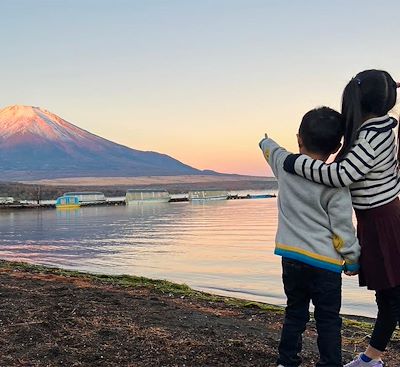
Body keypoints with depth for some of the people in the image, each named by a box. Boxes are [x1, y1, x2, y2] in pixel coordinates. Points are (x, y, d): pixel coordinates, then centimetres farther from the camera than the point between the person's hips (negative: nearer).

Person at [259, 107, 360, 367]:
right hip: (324, 263, -4)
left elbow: (270, 149, 22)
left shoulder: (284, 164, -2)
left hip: (290, 257, 5)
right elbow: (343, 229, -11)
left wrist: (265, 141, 44)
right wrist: (353, 260, 3)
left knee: (295, 313, 18)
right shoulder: (335, 184, -14)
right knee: (328, 321, 6)